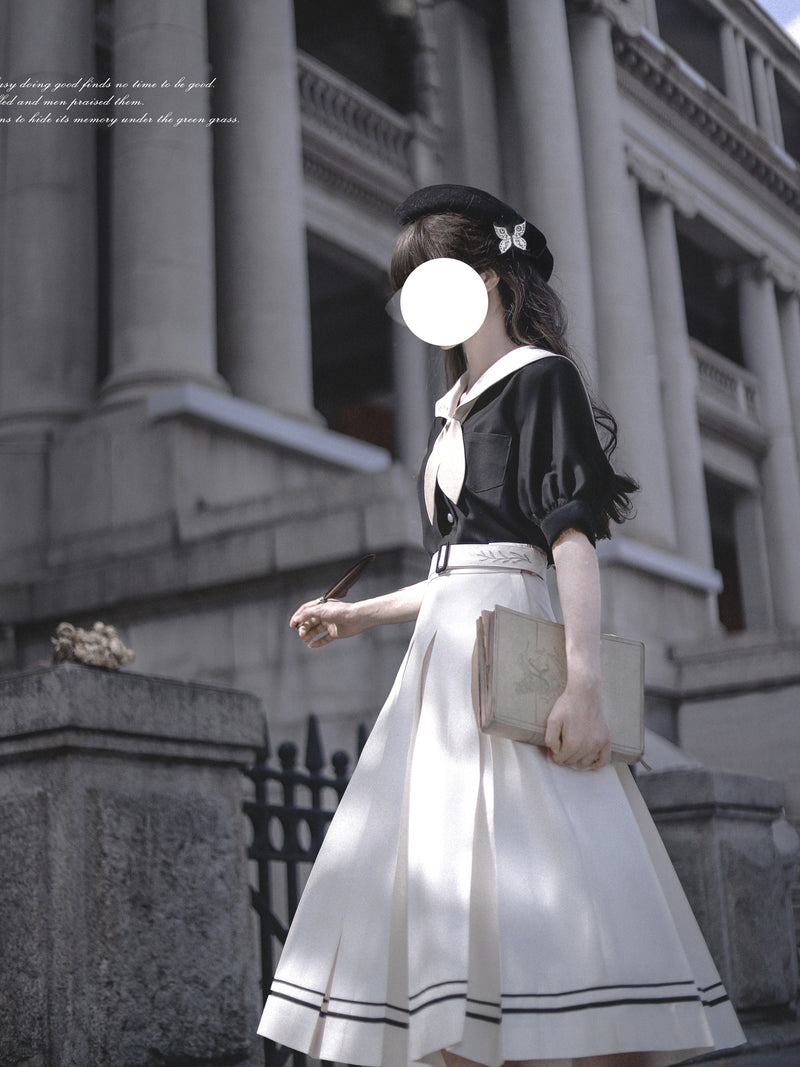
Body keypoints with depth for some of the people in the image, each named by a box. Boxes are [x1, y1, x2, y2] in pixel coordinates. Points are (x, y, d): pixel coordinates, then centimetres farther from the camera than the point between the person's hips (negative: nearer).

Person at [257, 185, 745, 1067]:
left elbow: (574, 538, -13)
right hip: (445, 654, 9)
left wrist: (584, 680, -23)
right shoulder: (455, 410, 22)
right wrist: (360, 616, 27)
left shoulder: (540, 377, -1)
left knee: (532, 880, -16)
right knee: (442, 883, 4)